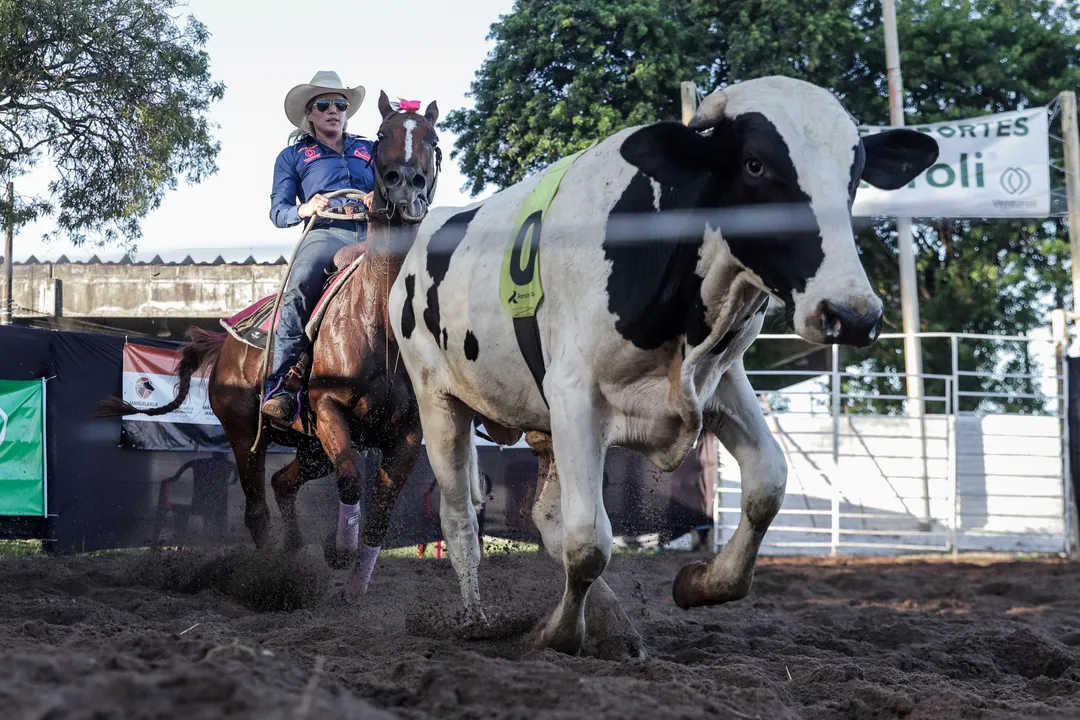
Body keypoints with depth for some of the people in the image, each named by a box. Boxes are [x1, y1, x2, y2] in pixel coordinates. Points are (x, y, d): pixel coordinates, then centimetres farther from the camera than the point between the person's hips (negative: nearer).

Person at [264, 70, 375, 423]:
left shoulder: (370, 151, 29)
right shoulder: (292, 156, 24)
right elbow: (278, 210, 15)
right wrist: (303, 210, -7)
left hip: (371, 233, 3)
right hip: (326, 234, -3)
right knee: (301, 281, -37)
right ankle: (281, 385, -41)